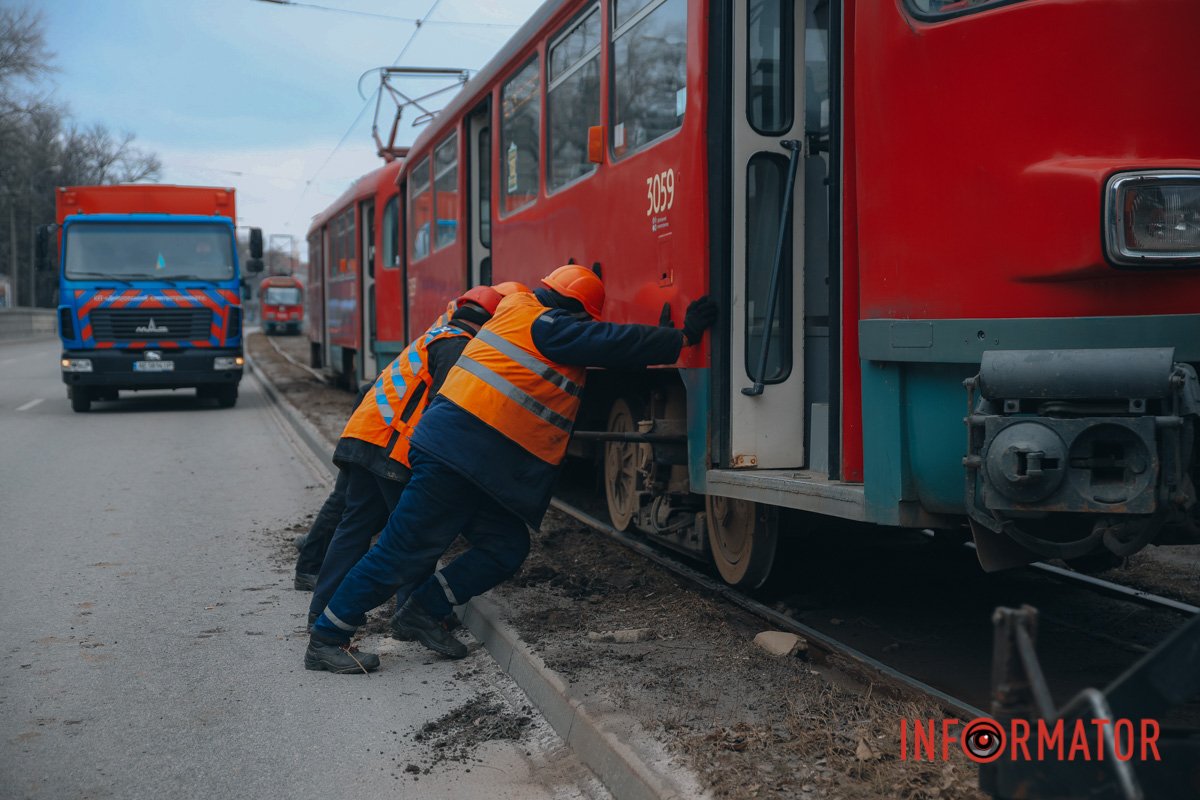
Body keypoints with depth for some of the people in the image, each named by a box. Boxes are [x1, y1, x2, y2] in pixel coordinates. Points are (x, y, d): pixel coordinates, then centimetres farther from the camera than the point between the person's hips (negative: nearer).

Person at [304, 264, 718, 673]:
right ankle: (326, 640, 3)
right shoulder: (548, 325, -11)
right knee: (405, 550, -5)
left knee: (507, 547, 9)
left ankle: (422, 612, 14)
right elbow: (614, 343, -16)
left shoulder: (520, 309, 18)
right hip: (458, 455, -10)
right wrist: (683, 336, -11)